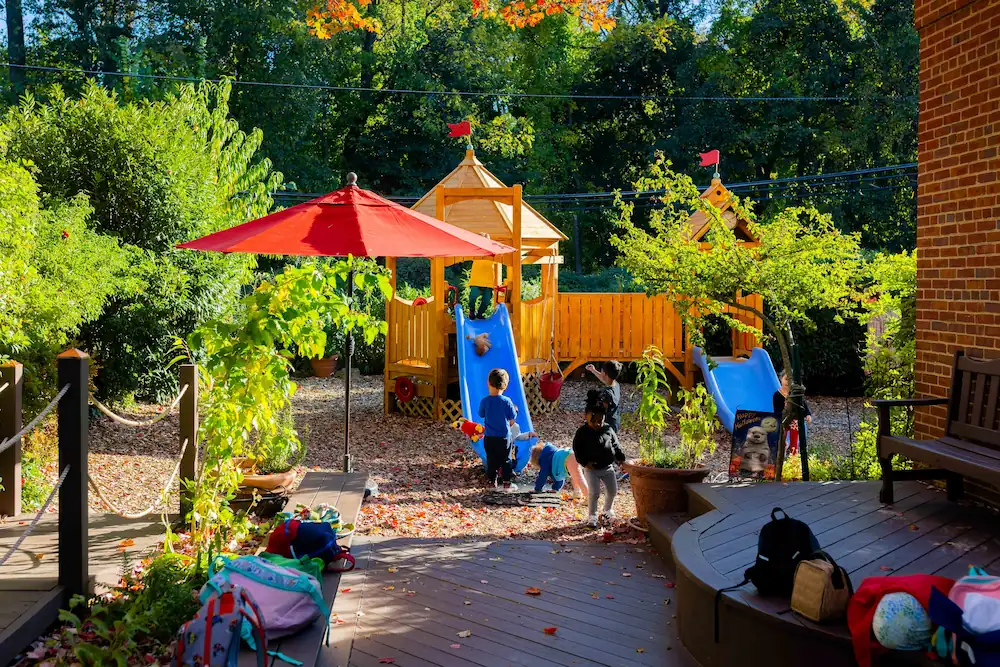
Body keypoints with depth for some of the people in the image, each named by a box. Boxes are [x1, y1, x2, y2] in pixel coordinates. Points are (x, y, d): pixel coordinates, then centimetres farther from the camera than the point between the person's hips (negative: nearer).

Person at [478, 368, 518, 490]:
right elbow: (513, 417, -4)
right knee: (506, 460, 10)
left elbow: (481, 415, 6)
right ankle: (507, 484, 13)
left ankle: (492, 482, 17)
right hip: (504, 437, -1)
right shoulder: (506, 401, -14)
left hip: (489, 437, 1)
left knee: (491, 460, 12)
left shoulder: (484, 401, -10)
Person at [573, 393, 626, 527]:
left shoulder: (608, 430, -2)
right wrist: (584, 462, -17)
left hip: (608, 467, 4)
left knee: (613, 490, 12)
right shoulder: (582, 432, -11)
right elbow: (577, 449, -8)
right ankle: (592, 516, 6)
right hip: (591, 469, -4)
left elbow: (616, 445, 8)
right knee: (594, 492, -8)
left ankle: (607, 510, 37)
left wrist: (621, 458, 1)